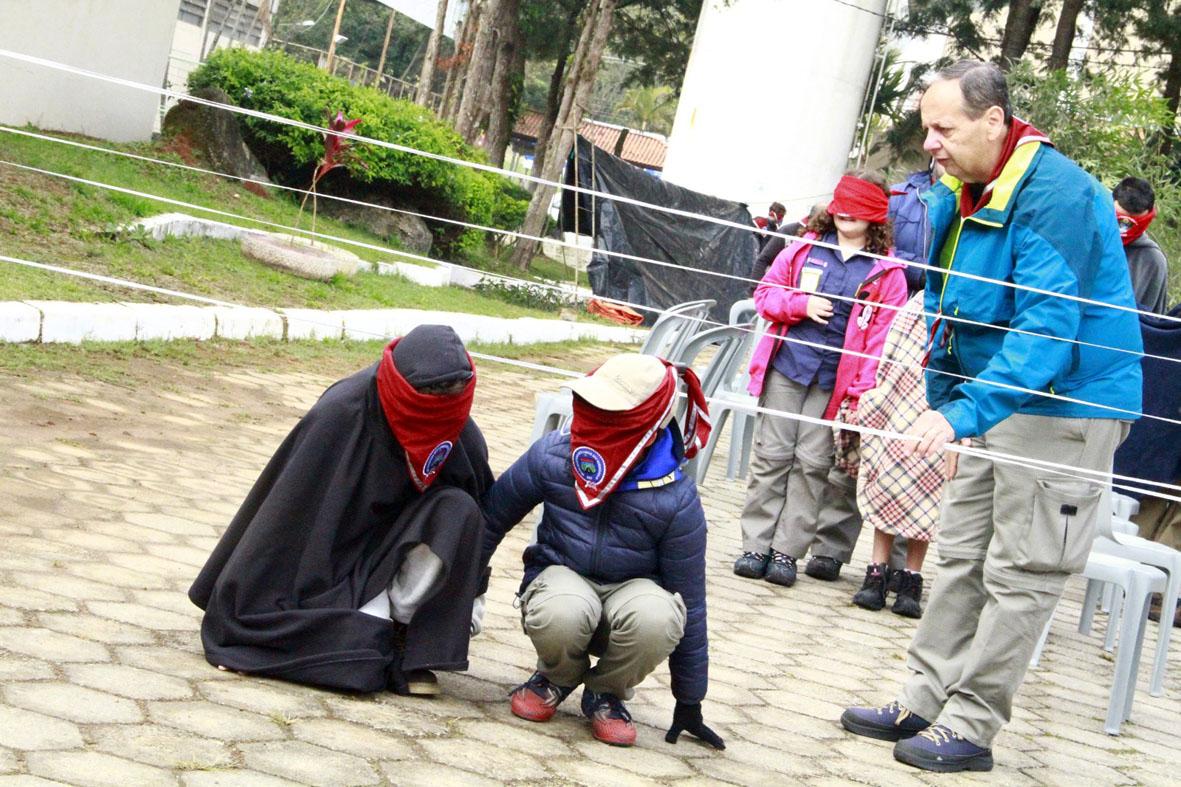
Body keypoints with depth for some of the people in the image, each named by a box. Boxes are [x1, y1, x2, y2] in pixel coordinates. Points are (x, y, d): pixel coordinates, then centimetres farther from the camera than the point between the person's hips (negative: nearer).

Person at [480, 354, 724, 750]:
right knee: (561, 614, -39)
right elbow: (491, 518, 0)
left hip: (631, 589, 0)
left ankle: (606, 694, -4)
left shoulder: (676, 500, -20)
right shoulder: (552, 456, -16)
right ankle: (557, 677, 0)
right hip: (562, 578, 1)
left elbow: (689, 602, -10)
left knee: (657, 617, -38)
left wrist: (689, 703, -4)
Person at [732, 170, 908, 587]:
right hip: (786, 368, 2)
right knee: (771, 456, 4)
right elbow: (765, 294, 10)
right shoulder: (805, 248, 6)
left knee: (813, 464, 1)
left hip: (835, 381, -2)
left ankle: (787, 550, 8)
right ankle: (755, 544, 10)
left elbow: (882, 335, -5)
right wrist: (802, 305, -9)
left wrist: (863, 390, -13)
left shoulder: (887, 271, -1)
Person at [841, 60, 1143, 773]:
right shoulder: (962, 192, 6)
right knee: (963, 556, 13)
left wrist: (964, 412, -37)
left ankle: (969, 728, 5)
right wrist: (943, 406, 16)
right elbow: (944, 306, 18)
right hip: (995, 402, 9)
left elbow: (1049, 328, -31)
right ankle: (924, 704, 22)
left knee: (1021, 575, -1)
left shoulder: (1055, 194, -23)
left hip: (1066, 406, -9)